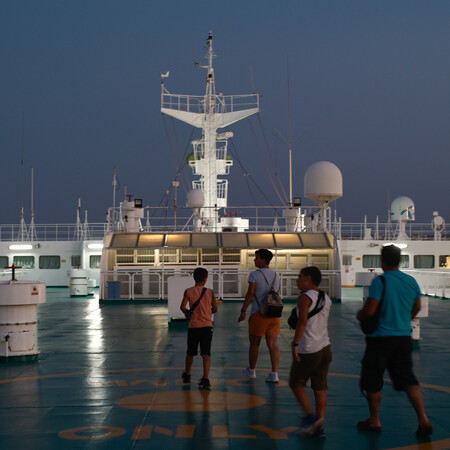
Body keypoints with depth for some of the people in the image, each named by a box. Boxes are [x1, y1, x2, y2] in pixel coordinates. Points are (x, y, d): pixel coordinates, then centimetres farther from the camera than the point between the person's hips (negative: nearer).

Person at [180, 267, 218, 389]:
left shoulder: (188, 291, -5)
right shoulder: (210, 292, -2)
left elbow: (182, 307, -14)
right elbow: (215, 309, 3)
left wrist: (187, 313, 7)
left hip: (194, 326, 0)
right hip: (207, 325, 0)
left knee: (190, 352, 17)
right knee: (206, 353, -3)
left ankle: (187, 375, 34)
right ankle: (205, 379, -15)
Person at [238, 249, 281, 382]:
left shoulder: (254, 274, -7)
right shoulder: (276, 275, 12)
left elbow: (250, 293, -14)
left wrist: (243, 311, -11)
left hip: (258, 313, -5)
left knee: (254, 344, 11)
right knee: (273, 344, 2)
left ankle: (251, 370, 25)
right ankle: (274, 374, -4)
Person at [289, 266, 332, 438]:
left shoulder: (305, 297, -11)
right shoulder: (326, 299, 12)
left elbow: (302, 321, -24)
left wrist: (295, 343, -24)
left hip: (308, 351, -7)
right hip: (325, 348, 7)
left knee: (296, 383, 10)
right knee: (320, 388, 9)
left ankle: (310, 416, -1)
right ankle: (319, 427, 10)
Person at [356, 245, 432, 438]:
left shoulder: (380, 281, -15)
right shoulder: (411, 281, 4)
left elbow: (368, 311, -19)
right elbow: (416, 308, 16)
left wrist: (359, 315, 3)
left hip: (380, 338, -5)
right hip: (404, 338, 5)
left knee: (372, 382, 10)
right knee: (408, 380, 8)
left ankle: (374, 421, 21)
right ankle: (423, 420, -6)